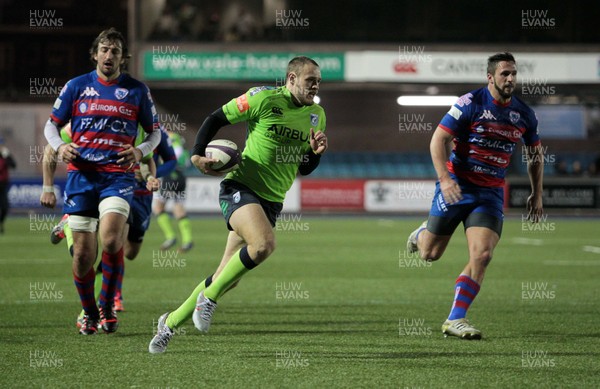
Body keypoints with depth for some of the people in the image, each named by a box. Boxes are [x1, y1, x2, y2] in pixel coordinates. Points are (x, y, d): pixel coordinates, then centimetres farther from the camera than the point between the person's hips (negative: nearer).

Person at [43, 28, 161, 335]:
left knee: (111, 239, -24)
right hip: (81, 174, 1)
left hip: (118, 175, -1)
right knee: (83, 253, -1)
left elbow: (155, 132, 15)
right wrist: (59, 147, -8)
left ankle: (107, 306, -5)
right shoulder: (77, 86, 7)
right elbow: (51, 125, 14)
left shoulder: (137, 90, 7)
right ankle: (88, 313, 21)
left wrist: (141, 151, -6)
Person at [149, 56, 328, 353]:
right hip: (240, 188, -6)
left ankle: (171, 322, 22)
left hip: (272, 200, 6)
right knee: (264, 243, -34)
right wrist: (197, 155, -11)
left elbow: (303, 169, 16)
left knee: (227, 279, 5)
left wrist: (315, 153, -4)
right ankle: (209, 297, -14)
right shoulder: (264, 99, -9)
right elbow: (216, 119, -1)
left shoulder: (316, 115, 9)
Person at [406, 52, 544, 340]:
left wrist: (537, 194, 16)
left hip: (491, 193, 3)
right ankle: (422, 234, 42)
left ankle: (455, 319, -9)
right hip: (456, 186, -3)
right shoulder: (471, 103, -11)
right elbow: (438, 139, -11)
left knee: (482, 255, -16)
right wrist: (445, 179, -23)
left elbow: (535, 153, 19)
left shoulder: (524, 114, 4)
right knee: (430, 254, 4)